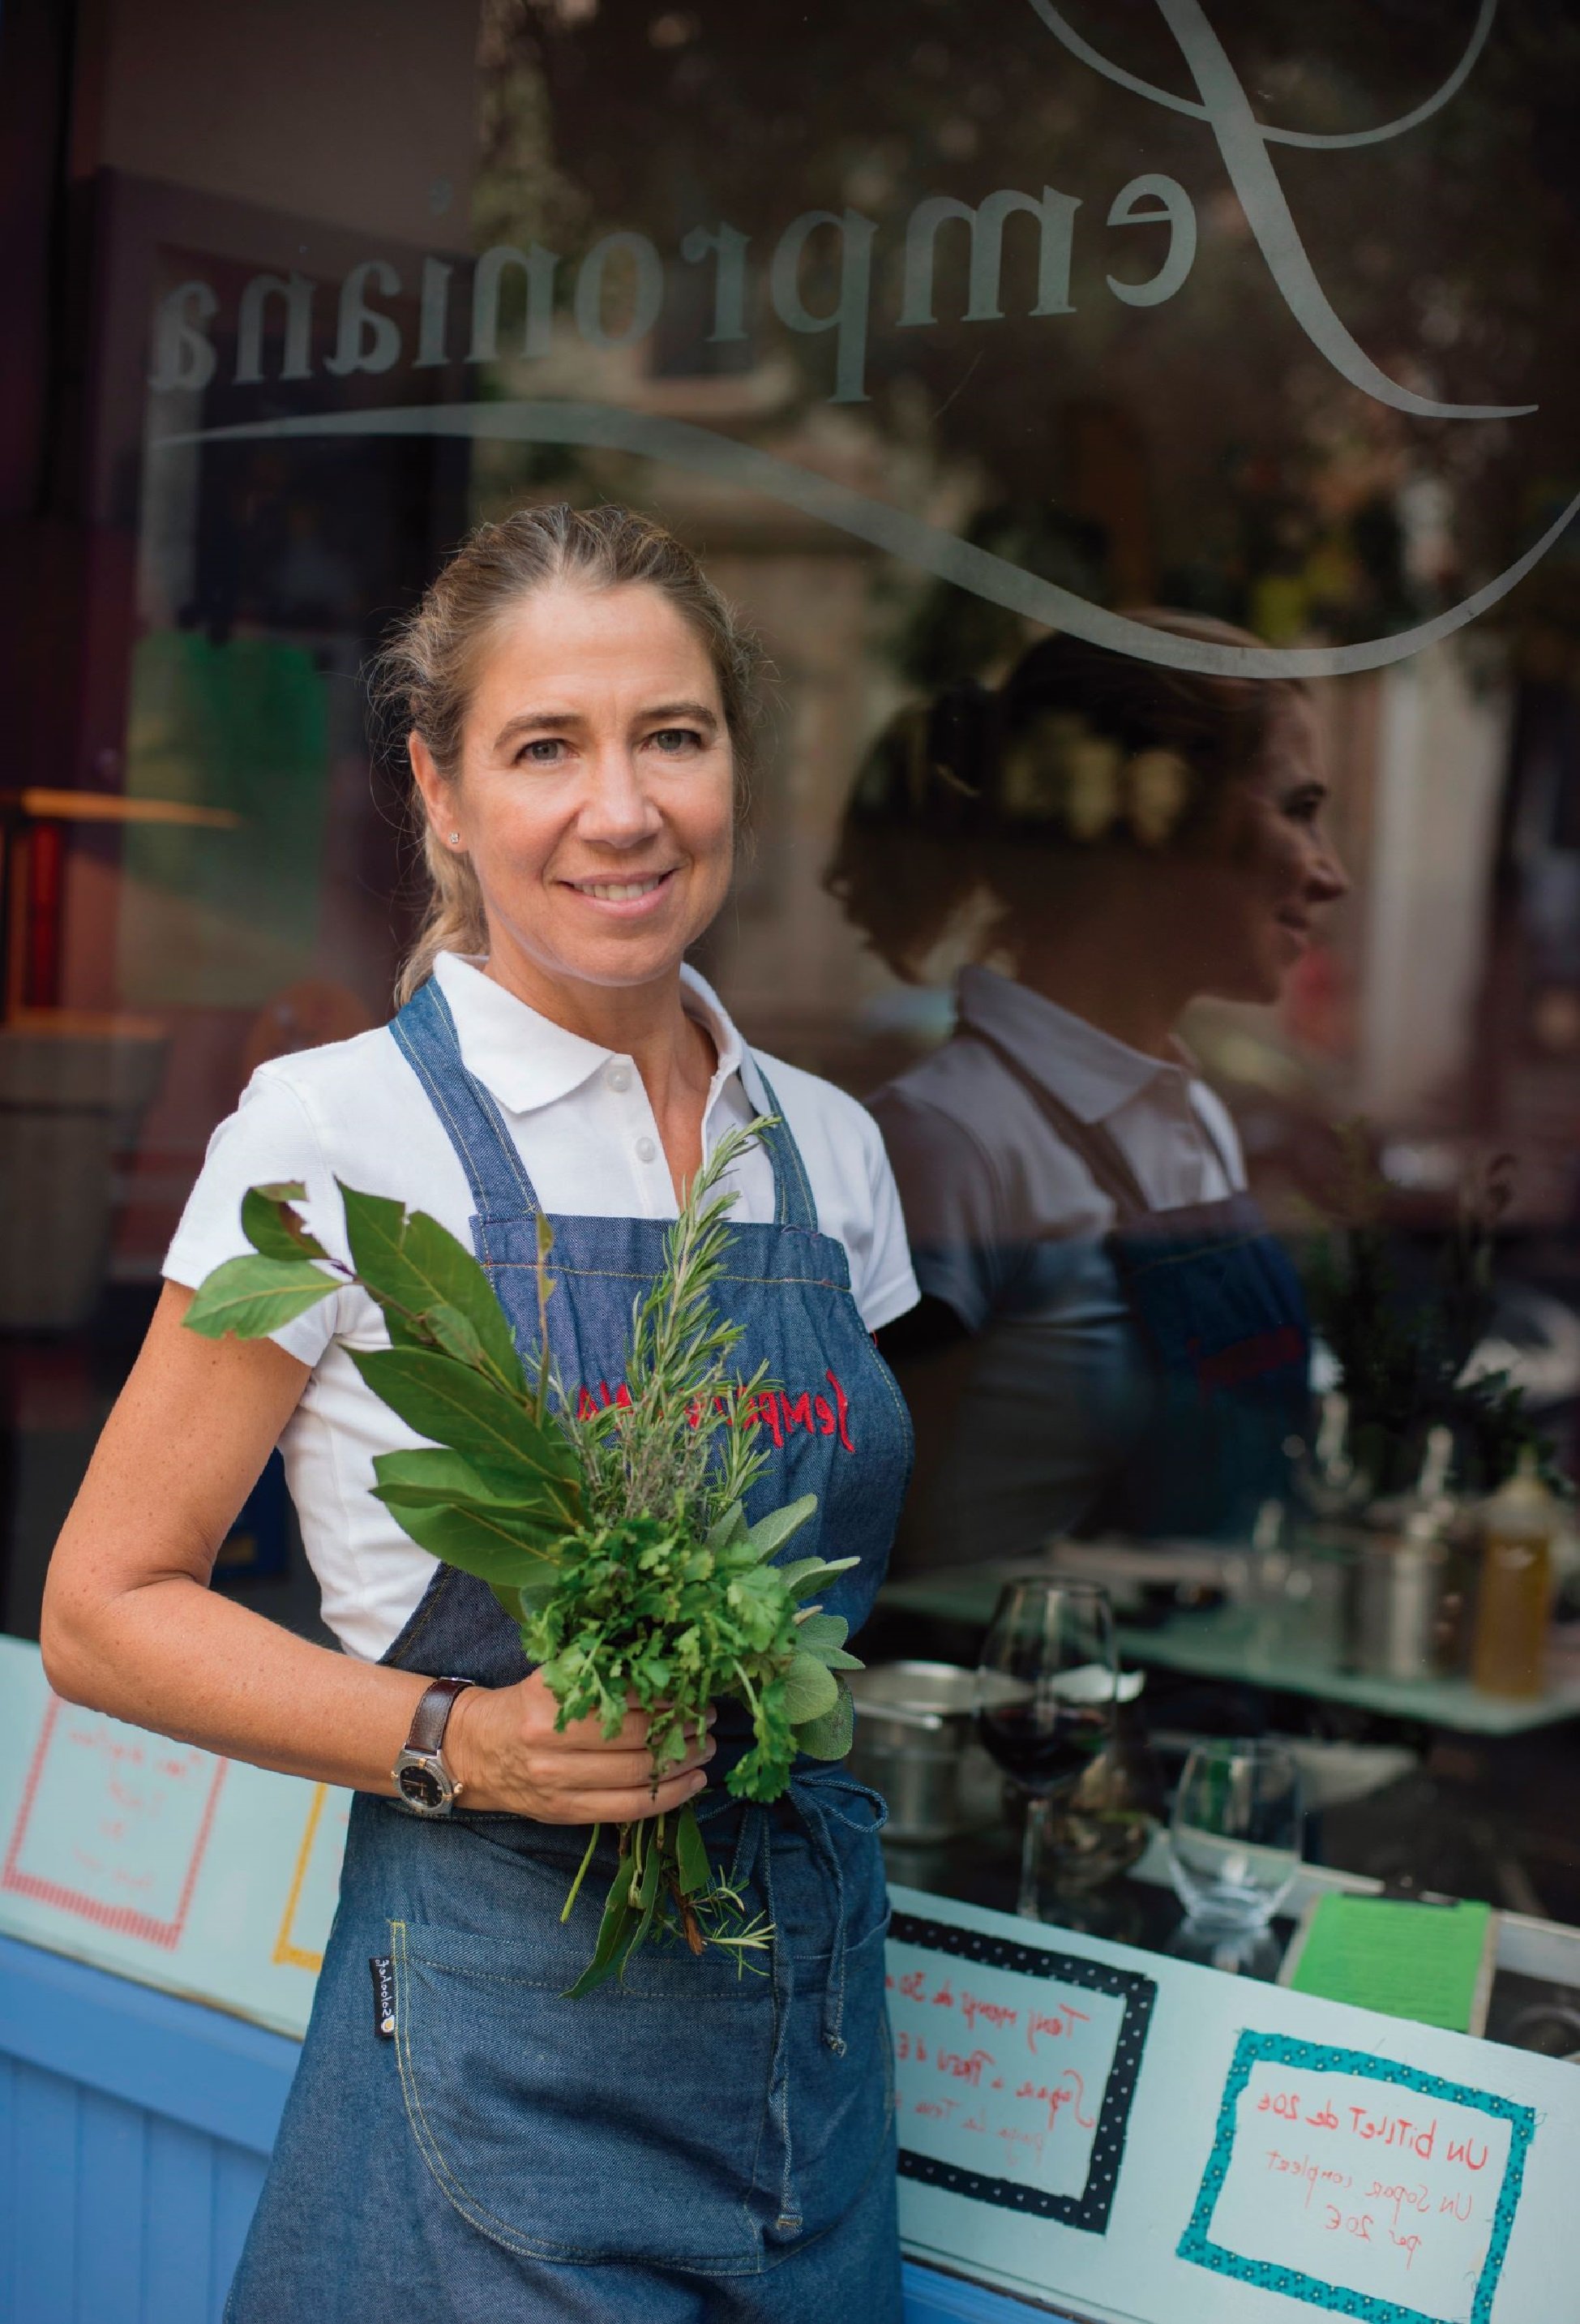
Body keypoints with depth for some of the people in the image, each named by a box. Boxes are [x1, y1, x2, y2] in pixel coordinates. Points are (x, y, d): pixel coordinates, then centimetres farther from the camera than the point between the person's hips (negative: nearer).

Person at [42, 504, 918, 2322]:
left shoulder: (826, 1145, 4)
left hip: (812, 1988, 5)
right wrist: (456, 1743, -20)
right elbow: (106, 1609, -8)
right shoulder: (340, 1130, -10)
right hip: (501, 2016, -5)